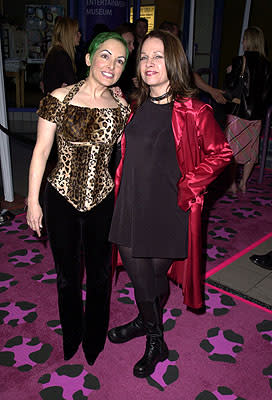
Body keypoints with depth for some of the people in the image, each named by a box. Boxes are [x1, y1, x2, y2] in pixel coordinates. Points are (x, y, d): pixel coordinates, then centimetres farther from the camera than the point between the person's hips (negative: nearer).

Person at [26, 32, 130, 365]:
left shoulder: (122, 108, -2)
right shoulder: (59, 99, -9)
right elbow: (41, 151, -5)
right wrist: (33, 202, -4)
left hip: (102, 200, 2)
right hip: (61, 198, -1)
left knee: (99, 274, 16)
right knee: (67, 274, 16)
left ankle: (94, 339, 44)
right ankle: (71, 336, 45)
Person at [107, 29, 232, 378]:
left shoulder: (192, 111, -9)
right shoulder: (136, 107, 9)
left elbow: (220, 153, -5)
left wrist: (188, 186, -11)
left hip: (169, 211, -5)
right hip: (131, 208, 5)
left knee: (156, 274, 10)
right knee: (138, 276, 13)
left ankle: (148, 324, 42)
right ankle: (155, 341, 40)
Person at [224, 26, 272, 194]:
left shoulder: (240, 61, -10)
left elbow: (230, 85, -11)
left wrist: (229, 73, 8)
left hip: (237, 111, -4)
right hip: (256, 114, 4)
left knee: (232, 148, 7)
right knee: (251, 149, 13)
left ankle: (232, 184, 11)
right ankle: (244, 184, 20)